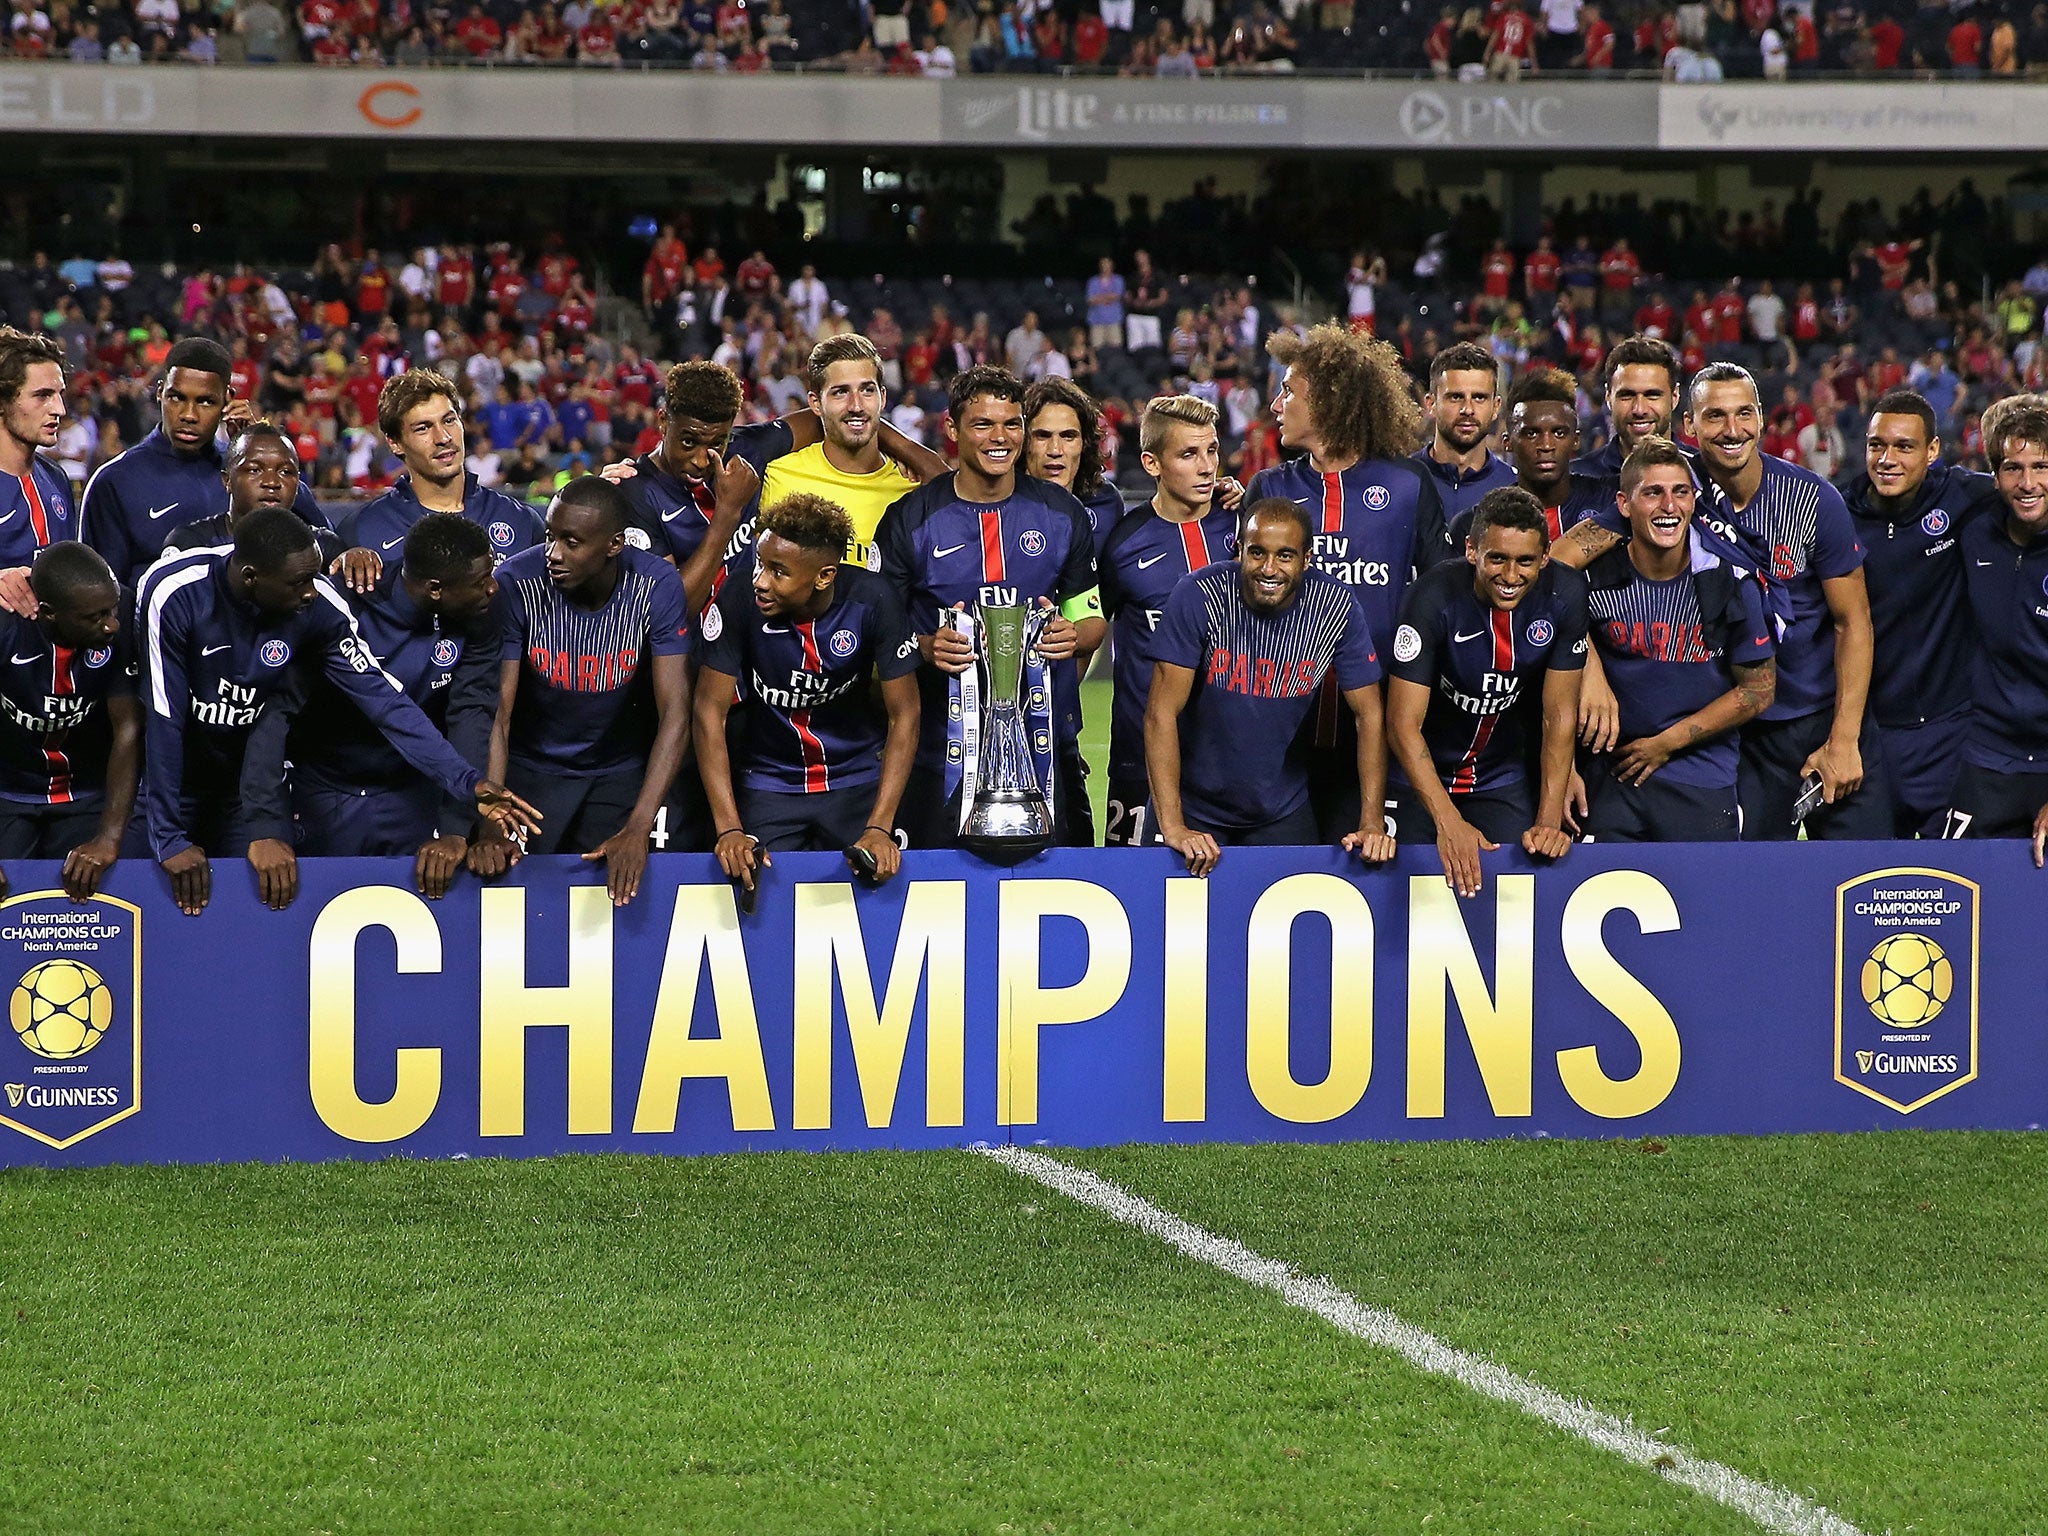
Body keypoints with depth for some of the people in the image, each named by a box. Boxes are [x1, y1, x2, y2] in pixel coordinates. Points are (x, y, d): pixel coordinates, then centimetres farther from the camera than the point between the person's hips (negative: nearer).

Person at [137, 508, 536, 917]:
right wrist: (170, 838, -25)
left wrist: (468, 783, -28)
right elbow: (163, 720, -25)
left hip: (247, 780, 2)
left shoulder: (318, 606, -19)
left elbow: (383, 699, -19)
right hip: (167, 774, -2)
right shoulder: (175, 595, -28)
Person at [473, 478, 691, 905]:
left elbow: (675, 714, -22)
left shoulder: (656, 586, -19)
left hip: (624, 771, 0)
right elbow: (497, 712, -21)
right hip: (534, 768, 0)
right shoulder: (517, 584, -21)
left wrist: (638, 830, -33)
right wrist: (490, 826, -34)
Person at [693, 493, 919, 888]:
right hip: (769, 781, 0)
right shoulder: (739, 599, -21)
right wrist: (730, 829, -23)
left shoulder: (871, 600, -19)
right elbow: (710, 711, -15)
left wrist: (879, 828, -22)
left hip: (857, 779, 0)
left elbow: (904, 715, -13)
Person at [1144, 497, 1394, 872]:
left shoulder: (1337, 607, -13)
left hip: (1282, 809, 2)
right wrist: (1173, 826, -28)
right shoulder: (1199, 597, -20)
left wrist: (1372, 824, -16)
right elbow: (1162, 712, -21)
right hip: (1195, 806, -2)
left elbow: (1369, 716, -7)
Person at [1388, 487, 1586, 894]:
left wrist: (1549, 822, -19)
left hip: (1501, 780, 2)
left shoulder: (1564, 595, -16)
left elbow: (1560, 716, -10)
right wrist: (1448, 823, -36)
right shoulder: (1435, 597, -26)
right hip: (1421, 779, -2)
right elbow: (1403, 724, -26)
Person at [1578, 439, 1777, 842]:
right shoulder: (1596, 579, -4)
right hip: (1615, 777, 1)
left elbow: (1759, 689, 1)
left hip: (1704, 788, -1)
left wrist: (1668, 742, -3)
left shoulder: (1729, 582, -5)